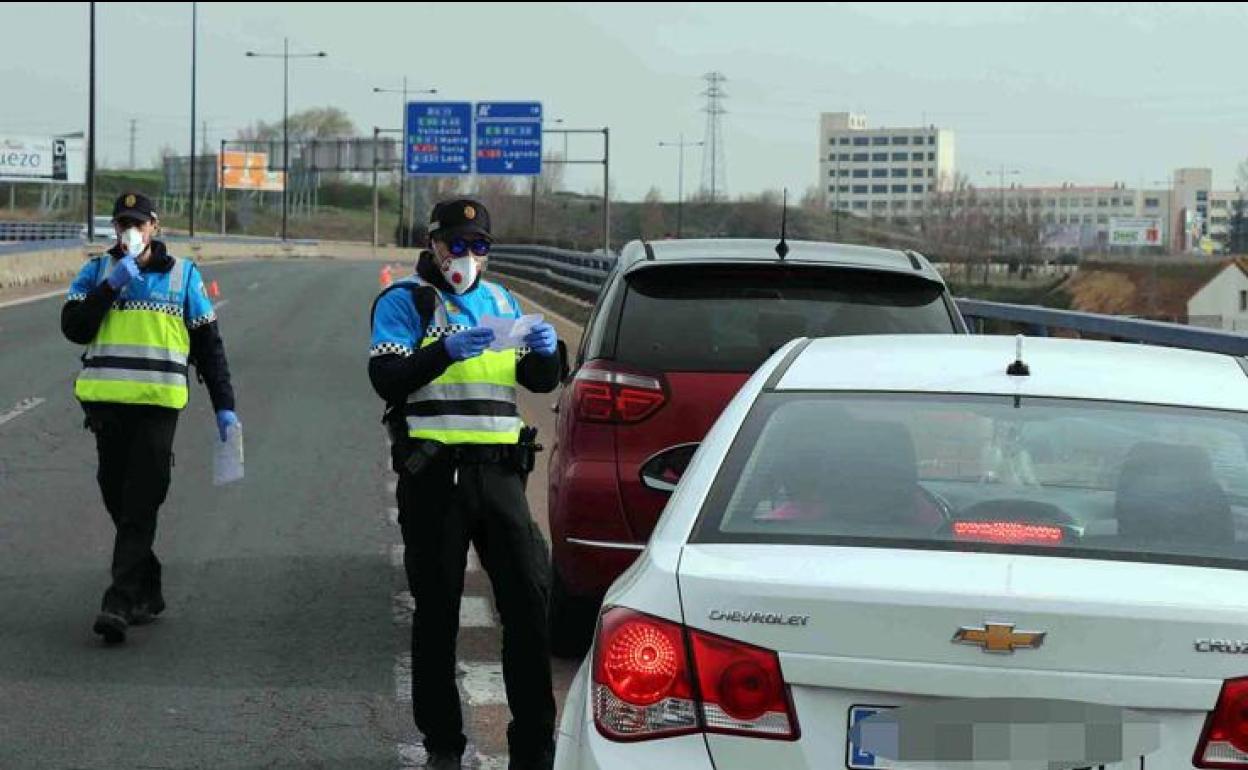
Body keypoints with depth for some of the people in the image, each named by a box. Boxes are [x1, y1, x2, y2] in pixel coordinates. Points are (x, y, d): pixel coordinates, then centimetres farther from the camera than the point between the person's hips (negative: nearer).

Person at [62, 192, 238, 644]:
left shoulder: (182, 275, 8)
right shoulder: (96, 271, 10)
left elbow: (207, 344, 11)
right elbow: (74, 328, -3)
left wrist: (224, 406, 6)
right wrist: (112, 286, -11)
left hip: (157, 404, -3)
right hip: (105, 402, 3)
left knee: (140, 506, -11)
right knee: (118, 501, 8)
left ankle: (120, 604, -16)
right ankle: (148, 593, 22)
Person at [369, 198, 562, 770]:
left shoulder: (501, 301, 19)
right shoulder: (404, 301, 2)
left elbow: (540, 382, 17)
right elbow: (386, 379, -12)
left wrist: (545, 353, -6)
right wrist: (448, 351, -25)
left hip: (499, 469, 4)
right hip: (434, 474, -4)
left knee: (529, 599, -2)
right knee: (437, 609, 3)